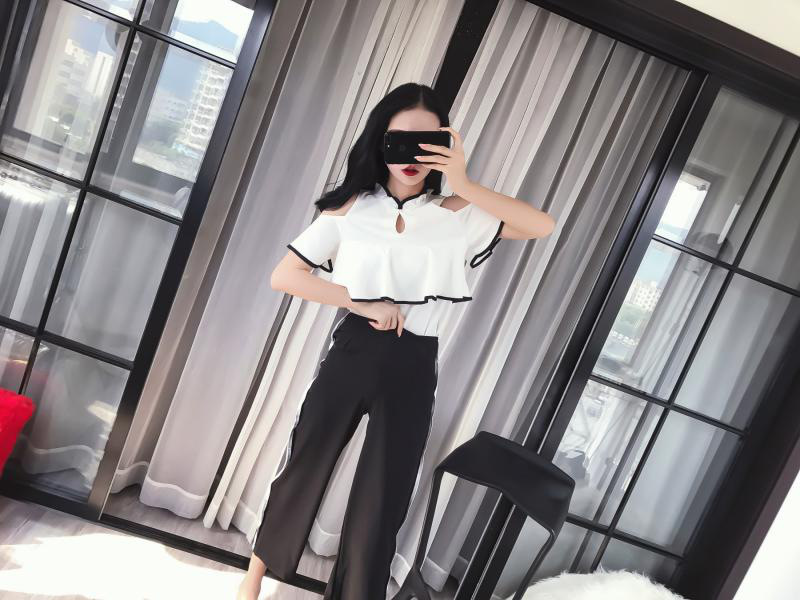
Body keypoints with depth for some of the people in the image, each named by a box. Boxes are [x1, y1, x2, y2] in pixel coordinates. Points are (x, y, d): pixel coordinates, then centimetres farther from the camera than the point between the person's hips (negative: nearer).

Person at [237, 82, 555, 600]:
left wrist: (465, 185, -18)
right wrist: (362, 302, -13)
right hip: (352, 353, 0)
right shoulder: (351, 208, -2)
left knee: (383, 500, 10)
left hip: (414, 368, 0)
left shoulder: (457, 216, -1)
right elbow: (284, 275, -3)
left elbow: (543, 225, -10)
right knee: (303, 467, 14)